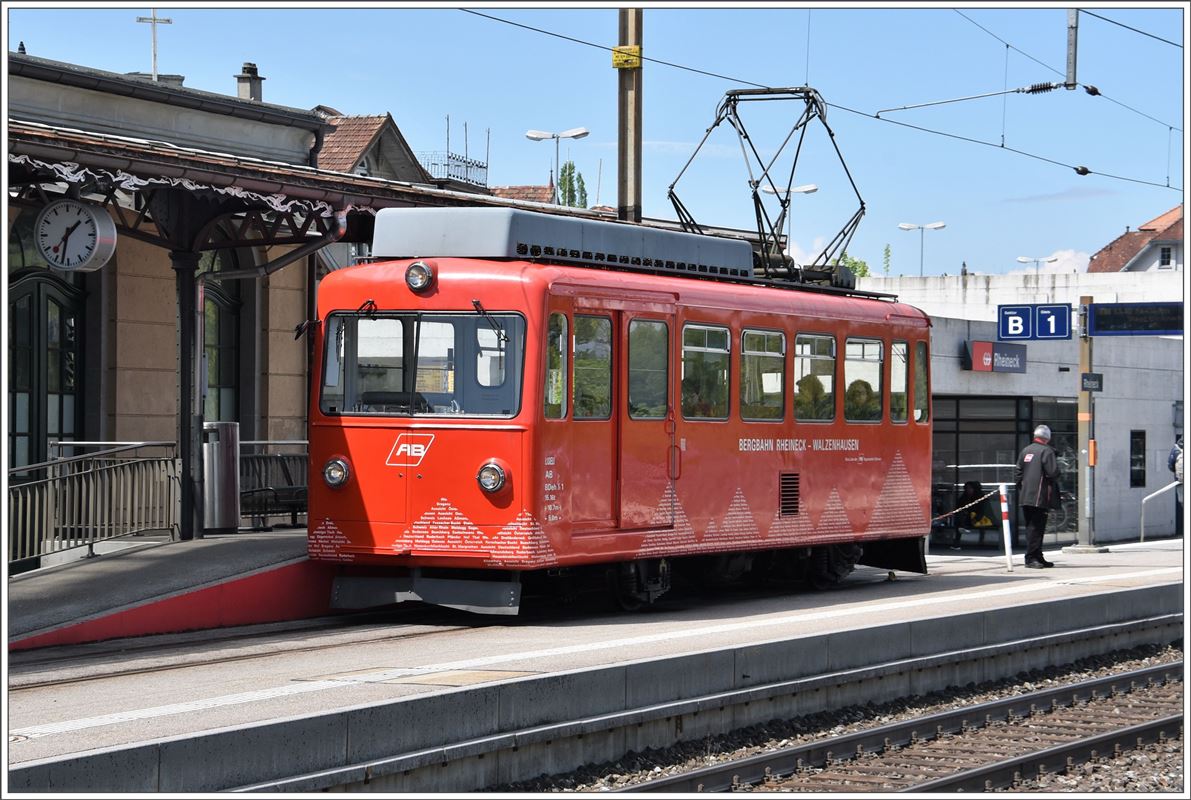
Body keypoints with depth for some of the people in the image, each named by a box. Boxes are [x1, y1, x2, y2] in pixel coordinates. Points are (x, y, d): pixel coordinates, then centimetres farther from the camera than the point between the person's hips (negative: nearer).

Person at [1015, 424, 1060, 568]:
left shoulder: (1025, 450, 13)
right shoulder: (1046, 451, -10)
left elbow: (1018, 471, 14)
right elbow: (1053, 472, -17)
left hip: (1025, 496, 8)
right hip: (1040, 497, -8)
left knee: (1032, 526, 12)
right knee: (1036, 527, -7)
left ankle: (1037, 557, 19)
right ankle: (1031, 558, -10)